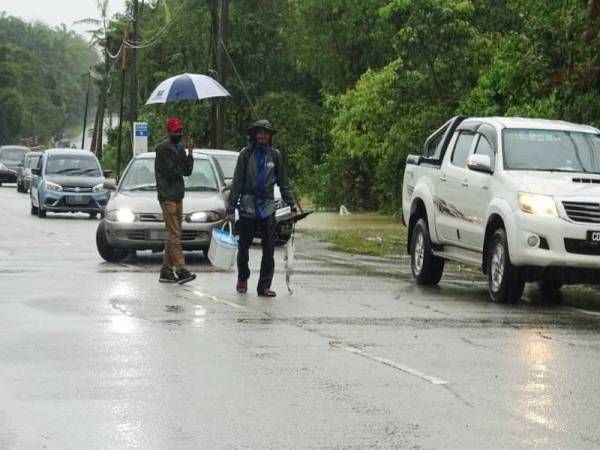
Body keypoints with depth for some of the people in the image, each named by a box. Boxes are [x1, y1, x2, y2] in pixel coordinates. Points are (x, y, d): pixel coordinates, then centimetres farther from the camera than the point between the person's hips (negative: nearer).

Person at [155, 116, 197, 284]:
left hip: (178, 196, 8)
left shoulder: (180, 149, 17)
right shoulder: (163, 149, -9)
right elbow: (170, 173, -16)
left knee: (173, 235, 8)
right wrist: (179, 170, 2)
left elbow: (187, 171, 10)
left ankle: (166, 271, 12)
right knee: (174, 234, -13)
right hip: (167, 196, -8)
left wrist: (190, 154, -1)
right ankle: (181, 270, -19)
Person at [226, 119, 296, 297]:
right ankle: (242, 279, 28)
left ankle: (264, 286, 2)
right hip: (248, 205, -1)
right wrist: (231, 207, -2)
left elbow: (283, 182, 12)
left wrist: (291, 203, 7)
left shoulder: (275, 155, 5)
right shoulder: (246, 154, 0)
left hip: (267, 206, 1)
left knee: (269, 249, -3)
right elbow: (237, 182, 1)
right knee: (244, 246, 8)